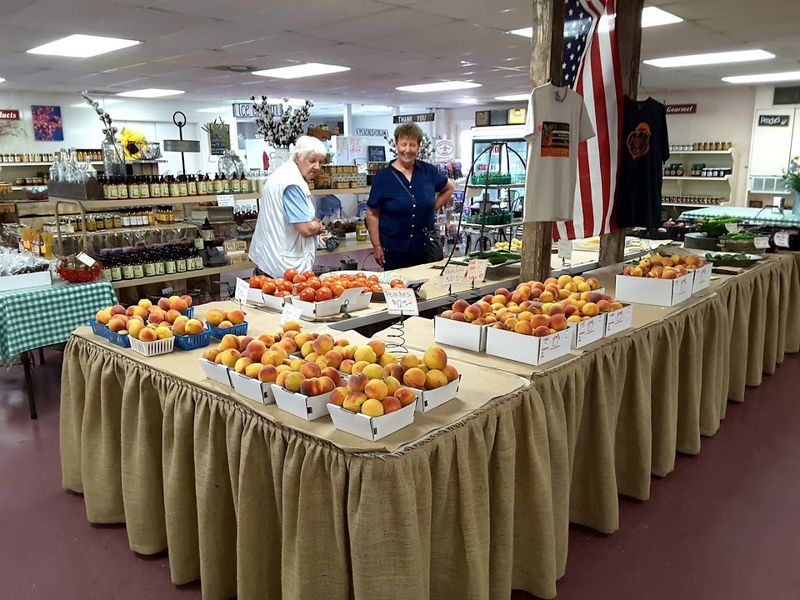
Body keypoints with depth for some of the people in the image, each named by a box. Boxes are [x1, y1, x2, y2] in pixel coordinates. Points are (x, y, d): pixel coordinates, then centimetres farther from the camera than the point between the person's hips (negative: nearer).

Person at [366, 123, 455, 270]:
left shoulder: (428, 171, 4)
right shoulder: (383, 176, -4)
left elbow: (449, 188, 21)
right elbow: (372, 214, -4)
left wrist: (434, 208, 8)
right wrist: (377, 246, -7)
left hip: (425, 248, 3)